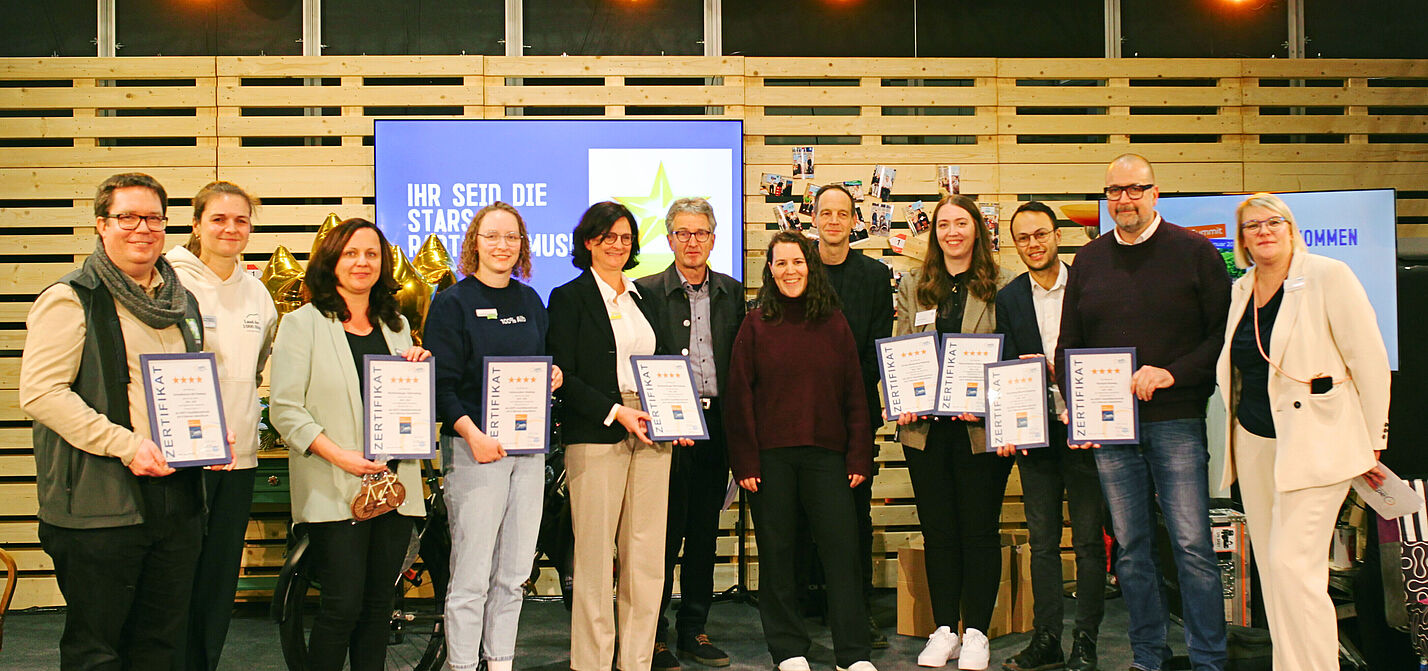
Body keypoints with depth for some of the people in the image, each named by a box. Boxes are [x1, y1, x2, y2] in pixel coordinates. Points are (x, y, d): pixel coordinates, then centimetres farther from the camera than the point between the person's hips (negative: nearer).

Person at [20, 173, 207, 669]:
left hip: (178, 495, 6)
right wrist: (125, 444, -21)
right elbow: (40, 392, -15)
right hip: (101, 499, -6)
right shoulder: (72, 300, -6)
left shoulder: (182, 302, 15)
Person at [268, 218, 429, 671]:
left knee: (380, 603, 9)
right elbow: (284, 409, -7)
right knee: (343, 604, -8)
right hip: (335, 490, -5)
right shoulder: (303, 323, 0)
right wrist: (339, 454, -19)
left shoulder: (396, 325, 16)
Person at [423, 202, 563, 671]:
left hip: (529, 446, 6)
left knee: (514, 571, 11)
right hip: (475, 446, -5)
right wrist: (473, 435, -20)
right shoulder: (452, 303, -3)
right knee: (472, 575, -3)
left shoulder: (530, 302, 14)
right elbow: (441, 384, -9)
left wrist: (553, 378, 1)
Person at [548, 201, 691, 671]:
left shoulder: (643, 299, 19)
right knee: (595, 556, -4)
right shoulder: (569, 297, 1)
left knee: (647, 557, 4)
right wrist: (615, 412, -15)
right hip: (595, 437, -5)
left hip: (651, 436, 5)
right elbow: (563, 377, -6)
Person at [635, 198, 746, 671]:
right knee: (665, 532, -1)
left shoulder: (731, 292, 11)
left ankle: (693, 630, 23)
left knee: (705, 532, 11)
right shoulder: (646, 292, -1)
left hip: (716, 423, 4)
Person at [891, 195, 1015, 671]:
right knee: (938, 530, 9)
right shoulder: (913, 286, 12)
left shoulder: (1003, 286, 2)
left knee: (980, 531, 4)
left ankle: (976, 632, 15)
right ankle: (944, 629, 19)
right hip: (925, 428, 3)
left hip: (980, 429, -3)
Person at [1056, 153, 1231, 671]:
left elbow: (1224, 332, -3)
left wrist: (1172, 373, -15)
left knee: (1192, 545, -3)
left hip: (1175, 420, -3)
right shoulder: (1088, 260, 12)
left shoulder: (1194, 252, 2)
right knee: (1130, 548, 9)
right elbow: (1068, 344, 14)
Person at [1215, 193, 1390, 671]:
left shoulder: (1328, 277, -7)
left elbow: (1370, 361, -6)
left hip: (1314, 443, -6)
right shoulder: (1241, 290, 11)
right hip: (1253, 443, 6)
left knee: (1292, 564, -12)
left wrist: (1372, 444, -4)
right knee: (1270, 566, 8)